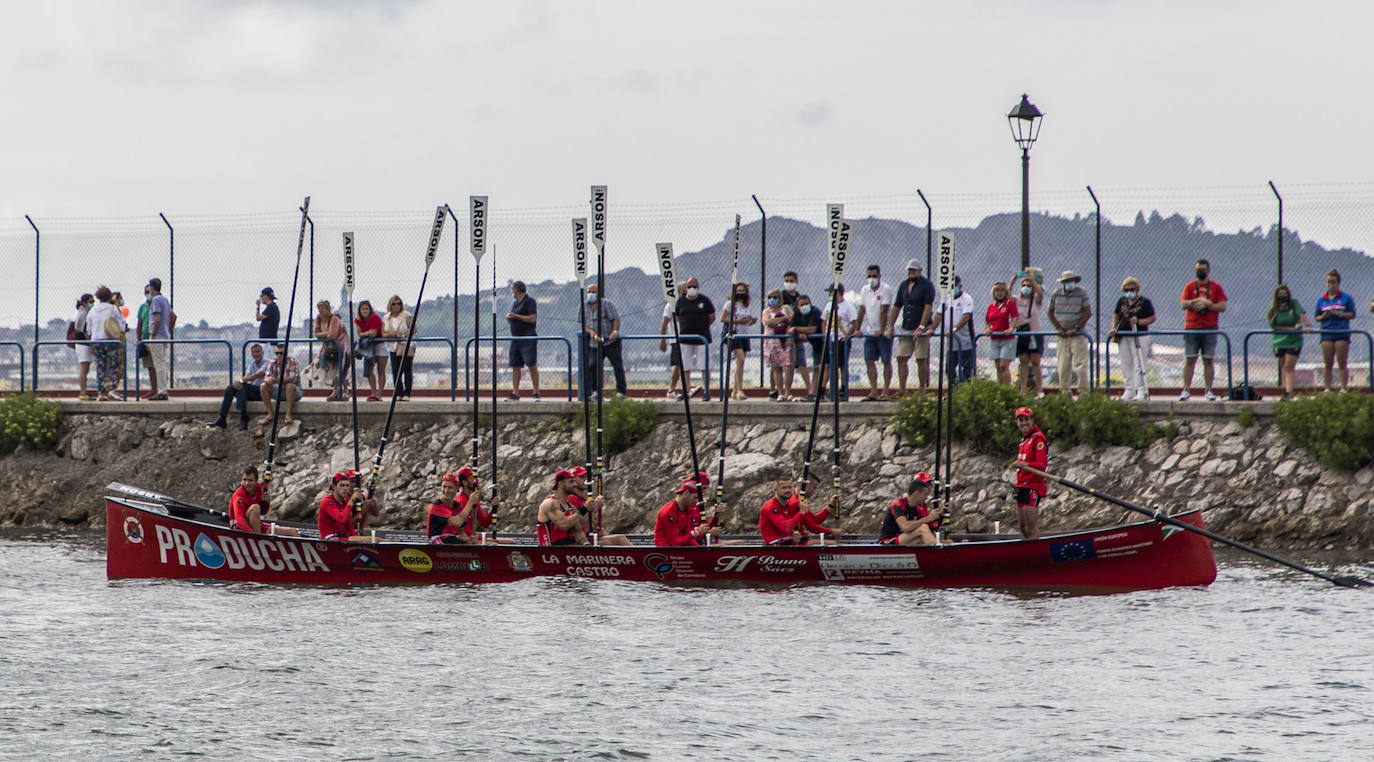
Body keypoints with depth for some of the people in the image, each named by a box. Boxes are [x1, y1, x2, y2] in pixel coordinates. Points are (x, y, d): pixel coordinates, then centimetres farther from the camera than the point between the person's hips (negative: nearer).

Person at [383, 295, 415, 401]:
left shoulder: (407, 316, -2)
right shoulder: (386, 318, 11)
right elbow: (383, 334, 8)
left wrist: (403, 334, -20)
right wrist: (391, 333, -12)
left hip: (407, 346, -4)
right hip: (394, 347, 4)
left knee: (407, 370, -7)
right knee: (395, 372, -1)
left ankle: (407, 394, -5)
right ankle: (399, 393, 4)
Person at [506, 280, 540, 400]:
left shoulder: (530, 301, -5)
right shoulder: (516, 303, 20)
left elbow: (532, 318, -15)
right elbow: (510, 321, 25)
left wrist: (516, 316, -11)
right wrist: (508, 317, 2)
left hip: (528, 337, -8)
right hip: (515, 338, 8)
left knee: (532, 365, -11)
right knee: (515, 366, 3)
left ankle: (536, 393, -11)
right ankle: (515, 393, 4)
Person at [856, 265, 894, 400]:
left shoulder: (886, 289, -10)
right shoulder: (864, 290, 7)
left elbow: (884, 311, -15)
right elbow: (862, 311, 10)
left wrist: (882, 330, -20)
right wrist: (857, 329, 8)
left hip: (884, 331, -5)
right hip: (870, 331, 6)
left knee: (886, 361, -1)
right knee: (869, 361, -1)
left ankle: (885, 391, 1)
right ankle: (873, 392, 0)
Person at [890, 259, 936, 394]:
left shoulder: (927, 285, -5)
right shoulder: (903, 285, 14)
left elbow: (928, 307, -13)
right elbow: (896, 307, 16)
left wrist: (921, 327, -20)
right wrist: (890, 327, 8)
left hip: (921, 329, -6)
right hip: (906, 329, 6)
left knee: (921, 360, -3)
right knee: (901, 358, -2)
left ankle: (922, 390, 1)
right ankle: (901, 390, -1)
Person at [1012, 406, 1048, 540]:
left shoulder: (1037, 439, -11)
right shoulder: (1024, 439, 20)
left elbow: (1042, 465, -20)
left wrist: (1025, 464, -36)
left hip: (1033, 486, -10)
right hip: (1022, 487, 10)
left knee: (1032, 526, -11)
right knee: (1023, 527, 13)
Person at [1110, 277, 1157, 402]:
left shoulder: (1144, 302, -2)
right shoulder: (1122, 301, 14)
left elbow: (1152, 318, -4)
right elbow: (1116, 315, 21)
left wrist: (1138, 321, -18)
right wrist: (1114, 327, 4)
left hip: (1140, 336, -6)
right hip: (1124, 338, 6)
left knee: (1139, 365, -9)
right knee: (1126, 365, 9)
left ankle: (1142, 392, -7)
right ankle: (1129, 391, 16)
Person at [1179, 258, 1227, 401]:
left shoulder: (1215, 287, 8)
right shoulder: (1190, 286, 10)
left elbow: (1222, 307, 0)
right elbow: (1183, 304, -1)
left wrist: (1206, 304, -9)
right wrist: (1199, 301, -12)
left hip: (1209, 329, 0)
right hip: (1191, 327, 0)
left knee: (1208, 360, 0)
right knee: (1190, 359, -3)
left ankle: (1208, 390, 3)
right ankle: (1186, 390, -2)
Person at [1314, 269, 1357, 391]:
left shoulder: (1346, 298, 3)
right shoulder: (1321, 300, 12)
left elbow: (1352, 314, -1)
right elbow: (1316, 317, 14)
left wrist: (1340, 314, -15)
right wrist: (1323, 316, -8)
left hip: (1342, 334, -3)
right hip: (1327, 334, 3)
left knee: (1343, 364, -3)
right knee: (1327, 365, 3)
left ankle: (1344, 388, -1)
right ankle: (1327, 389, 6)